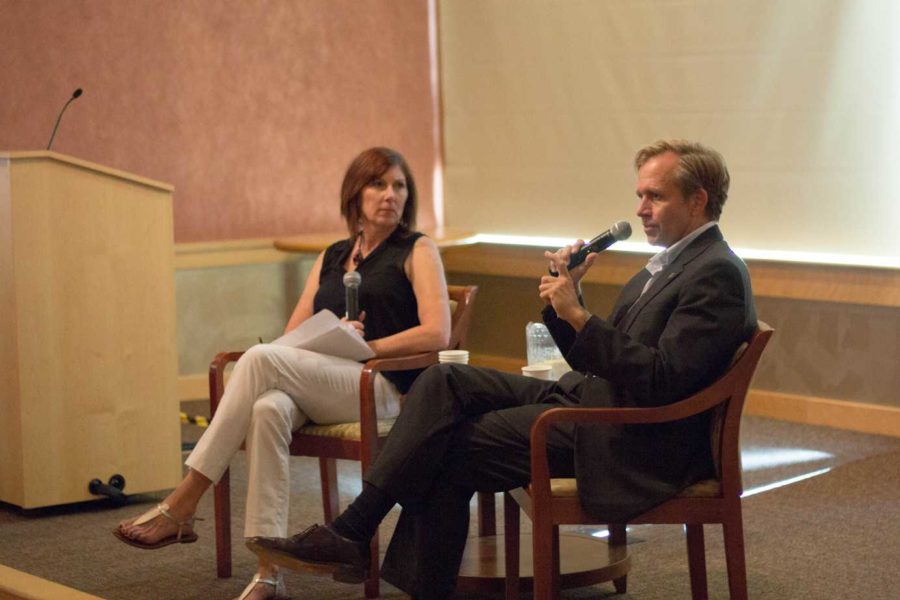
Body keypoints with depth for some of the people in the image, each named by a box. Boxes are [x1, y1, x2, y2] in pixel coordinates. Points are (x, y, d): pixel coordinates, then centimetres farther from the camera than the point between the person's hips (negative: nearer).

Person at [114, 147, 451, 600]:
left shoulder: (417, 251, 9)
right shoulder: (331, 258, 24)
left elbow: (437, 333, -5)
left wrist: (366, 346, -10)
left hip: (382, 387, -4)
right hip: (317, 386, 5)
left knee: (261, 358, -29)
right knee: (269, 408, -34)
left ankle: (181, 507, -27)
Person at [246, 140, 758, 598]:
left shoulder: (717, 274, -13)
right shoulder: (668, 265, 18)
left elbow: (662, 380, -24)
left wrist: (578, 315, -21)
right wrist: (566, 297, 1)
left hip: (631, 441, -9)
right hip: (588, 398, 9)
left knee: (455, 447, -13)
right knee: (445, 382, -5)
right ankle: (354, 534, -11)